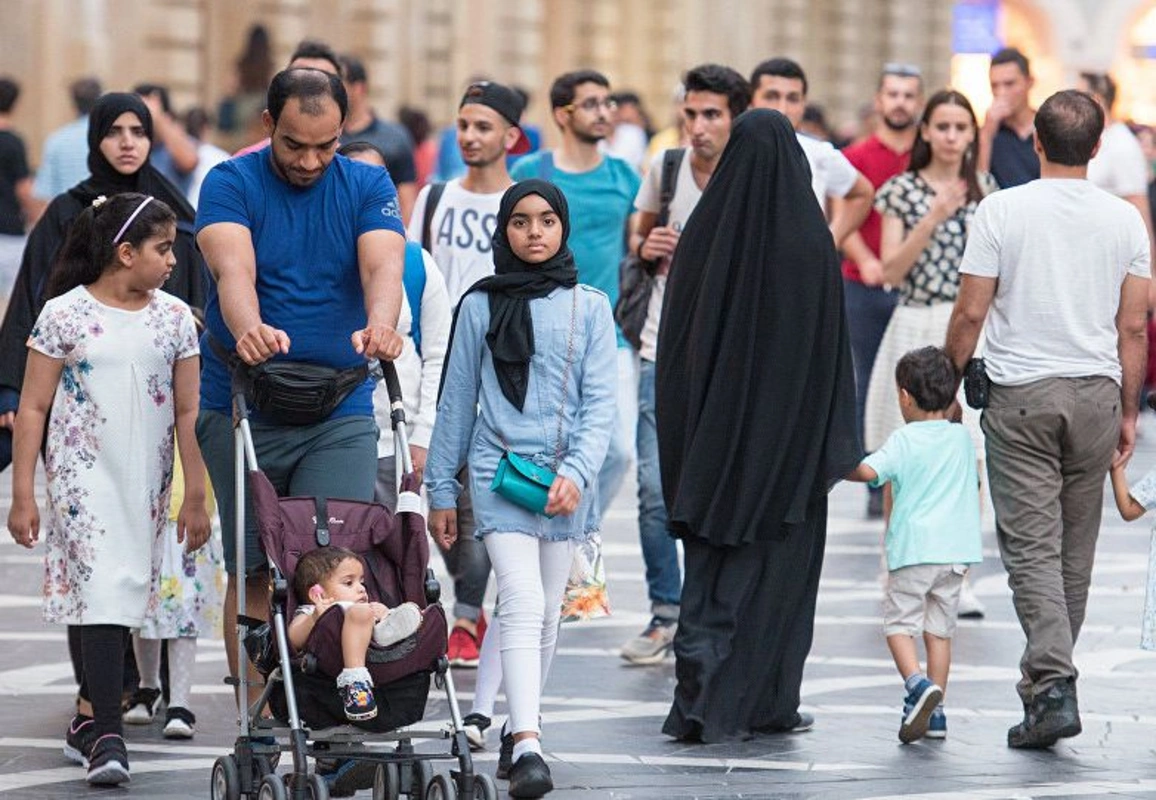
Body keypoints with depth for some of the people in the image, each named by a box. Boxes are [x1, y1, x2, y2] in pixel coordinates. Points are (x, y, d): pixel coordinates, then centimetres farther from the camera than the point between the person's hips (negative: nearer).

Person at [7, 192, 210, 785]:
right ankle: (106, 735, -19)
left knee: (121, 594, 7)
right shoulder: (65, 314, -4)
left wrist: (195, 497, 7)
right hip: (82, 471, -4)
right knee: (102, 587, -15)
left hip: (146, 480, 4)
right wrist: (23, 496, -5)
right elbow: (33, 408, -2)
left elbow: (188, 412, 9)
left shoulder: (175, 319, 5)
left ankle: (89, 720, 20)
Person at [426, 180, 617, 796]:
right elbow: (457, 401, 10)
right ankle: (527, 745, -25)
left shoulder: (589, 307, 6)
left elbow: (600, 402, 1)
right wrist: (441, 490, 10)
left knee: (547, 611, 8)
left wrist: (577, 473, -13)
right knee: (521, 603, -16)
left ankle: (519, 728, 22)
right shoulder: (480, 306, 6)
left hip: (564, 475, 2)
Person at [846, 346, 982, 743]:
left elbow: (867, 471, -19)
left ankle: (918, 684, -24)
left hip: (914, 548, -5)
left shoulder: (903, 442, -7)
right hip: (956, 548, 5)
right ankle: (935, 711, 10)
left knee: (899, 622, 1)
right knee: (940, 628, 10)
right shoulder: (963, 439, 9)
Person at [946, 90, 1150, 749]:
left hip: (1021, 395, -3)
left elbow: (971, 312, -5)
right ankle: (1051, 674, 21)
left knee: (1032, 546, -6)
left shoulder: (1002, 211, -6)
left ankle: (1052, 686, -19)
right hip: (1095, 395, 3)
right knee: (1076, 551, 13)